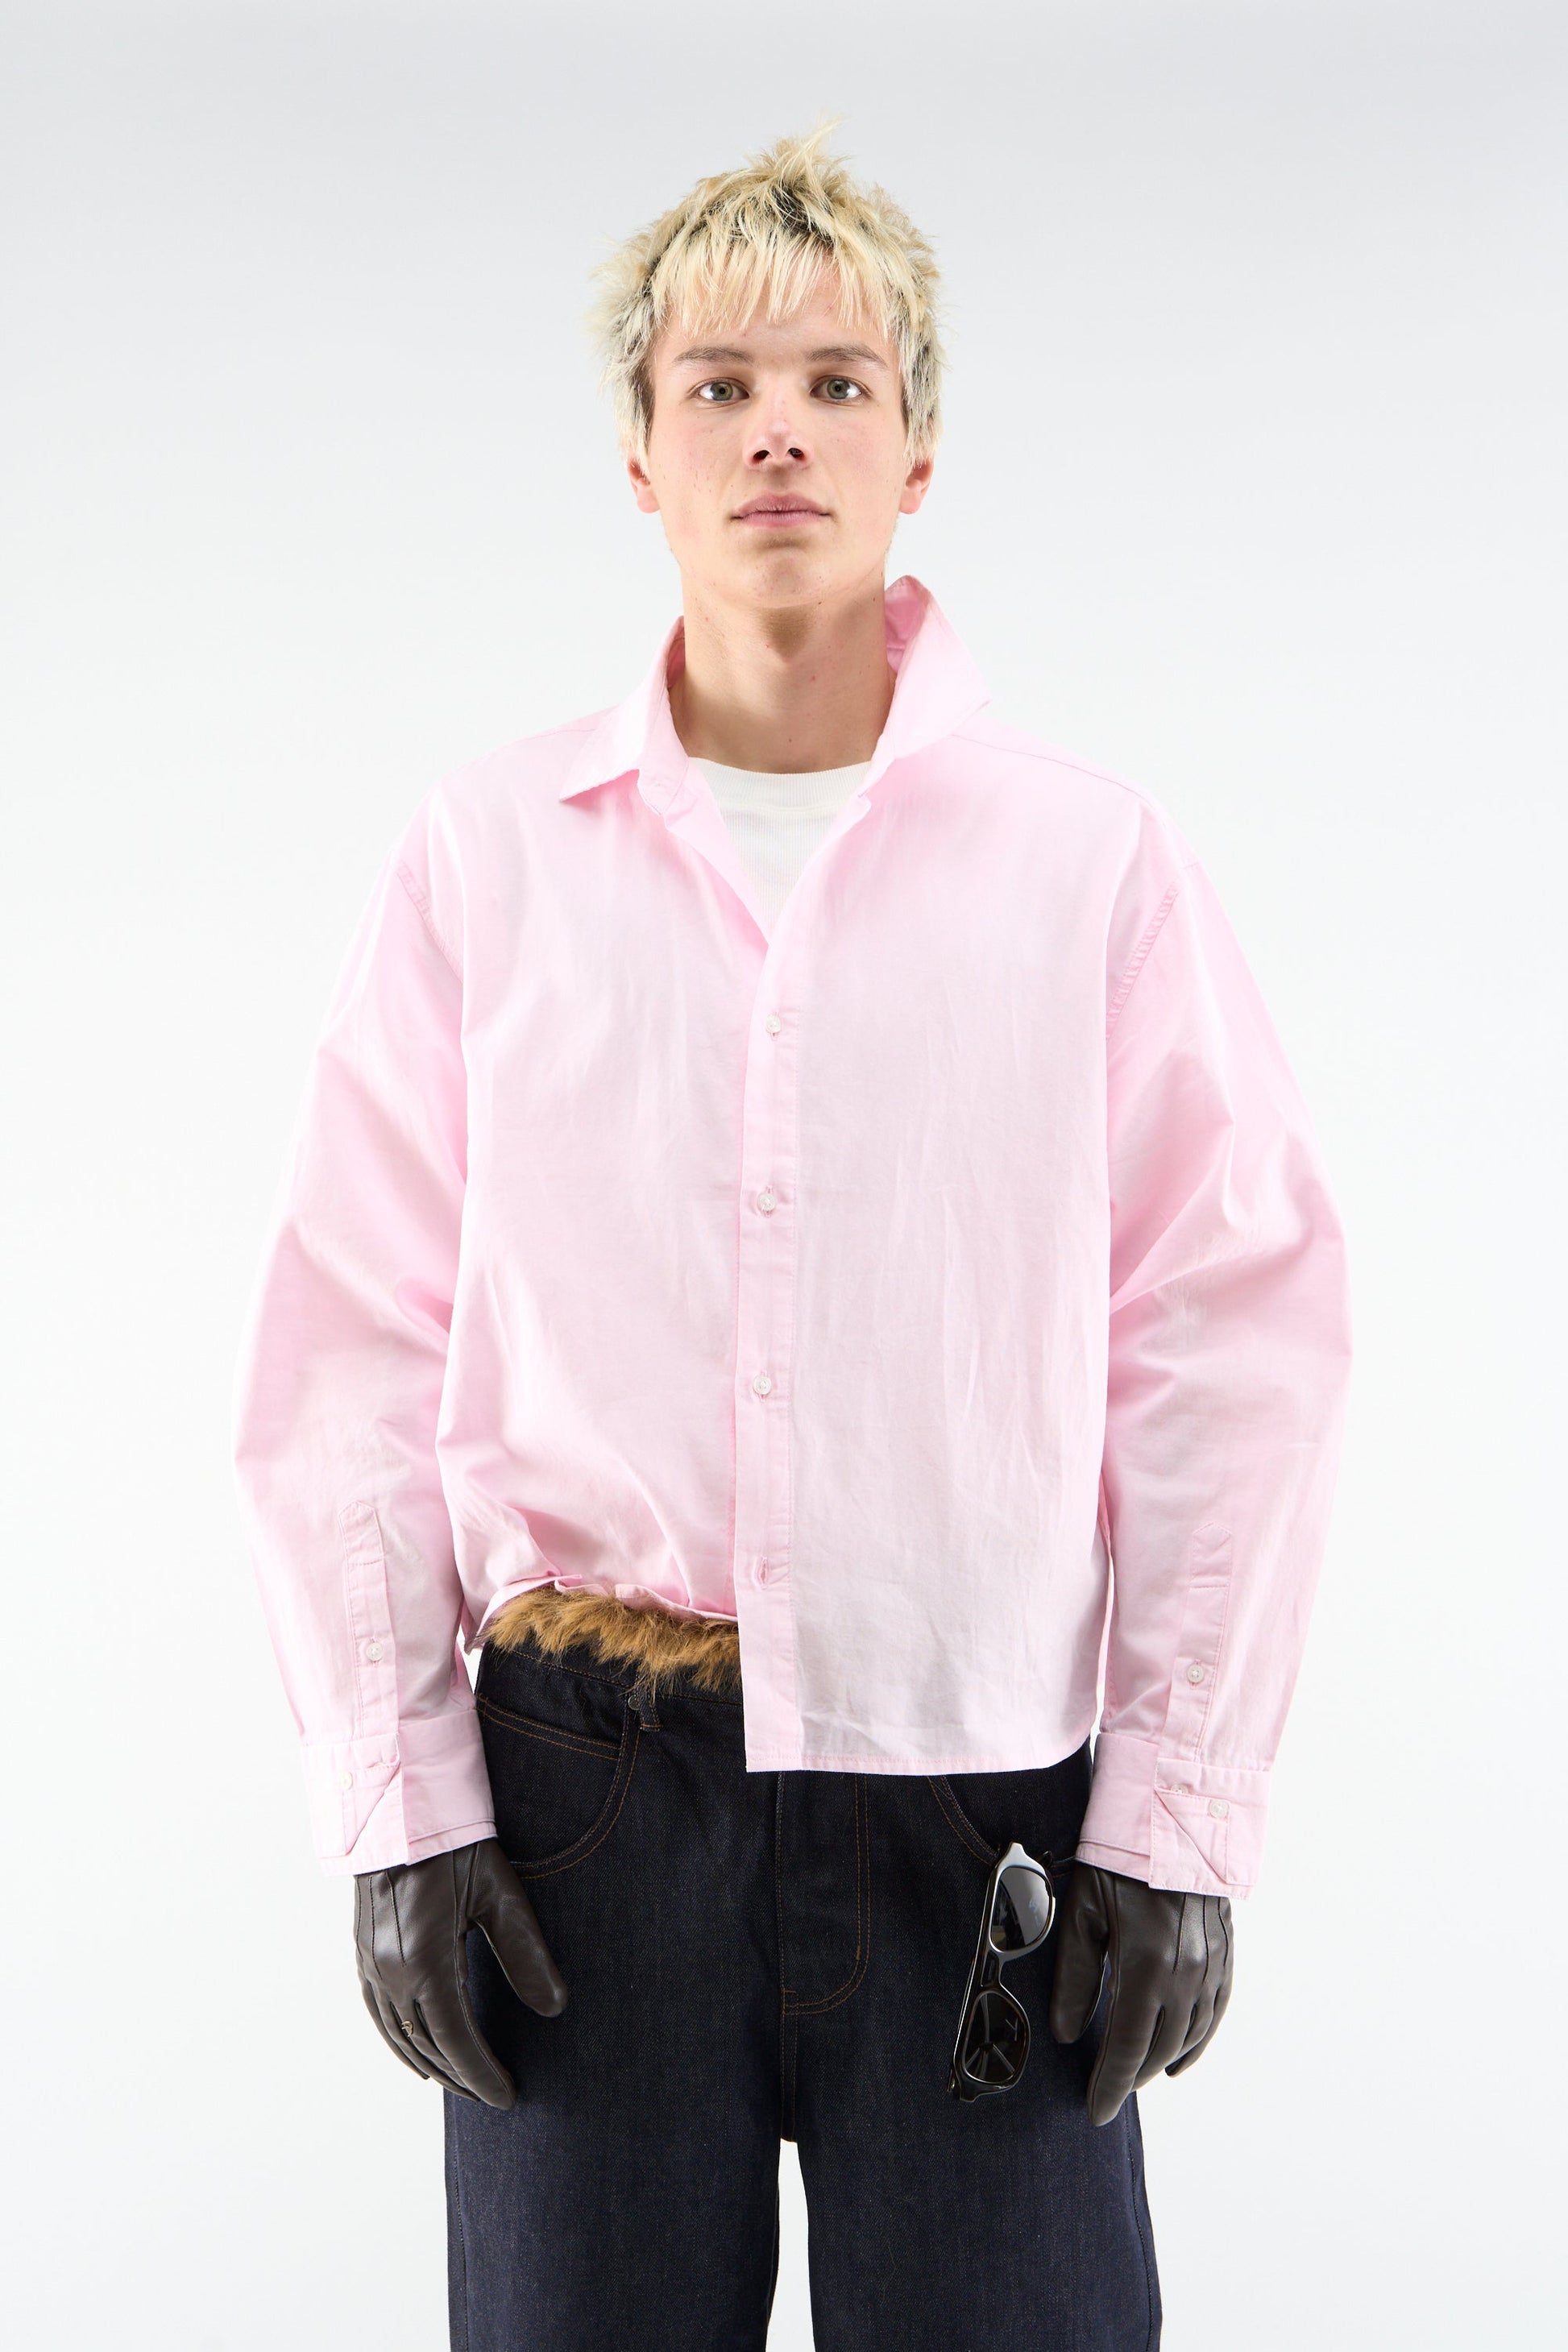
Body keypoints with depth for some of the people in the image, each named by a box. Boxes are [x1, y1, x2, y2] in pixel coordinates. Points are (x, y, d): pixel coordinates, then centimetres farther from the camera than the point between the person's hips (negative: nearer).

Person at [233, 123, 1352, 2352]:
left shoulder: (1094, 855, 0)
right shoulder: (487, 854, 2)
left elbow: (1238, 1336, 0)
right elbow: (348, 1364, 3)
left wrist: (1183, 1812, -3)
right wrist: (397, 1805, -1)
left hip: (983, 1781, 0)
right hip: (585, 1779, 1)